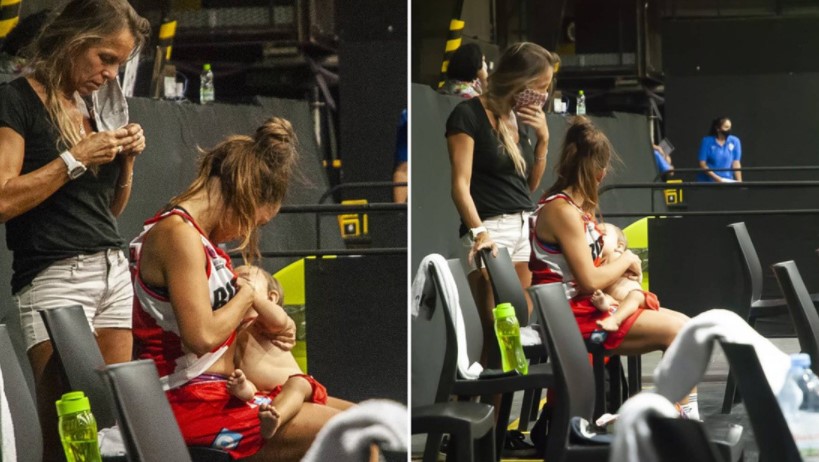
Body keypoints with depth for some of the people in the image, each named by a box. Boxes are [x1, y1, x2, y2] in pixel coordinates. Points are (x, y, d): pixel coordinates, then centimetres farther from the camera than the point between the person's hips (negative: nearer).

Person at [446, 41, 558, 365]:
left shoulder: (527, 119, 15)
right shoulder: (468, 115, -6)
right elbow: (461, 184, -12)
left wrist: (543, 138, 6)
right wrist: (478, 232, -25)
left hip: (525, 225, 7)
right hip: (490, 228, -6)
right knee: (498, 331, -13)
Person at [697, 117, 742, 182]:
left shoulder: (734, 141, 1)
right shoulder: (707, 141, -5)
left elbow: (736, 163, 1)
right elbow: (702, 164, -7)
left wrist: (739, 182, -10)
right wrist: (717, 178, -17)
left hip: (727, 182, 2)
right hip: (707, 182, -2)